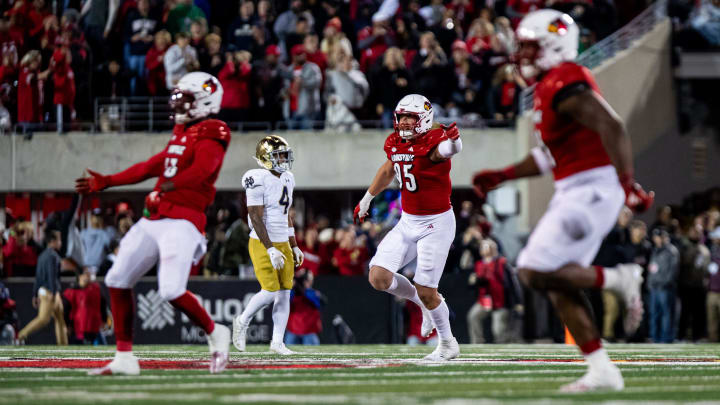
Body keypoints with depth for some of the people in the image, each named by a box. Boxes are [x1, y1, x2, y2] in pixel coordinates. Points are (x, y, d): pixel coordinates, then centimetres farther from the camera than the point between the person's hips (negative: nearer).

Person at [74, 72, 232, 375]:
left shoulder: (210, 136, -7)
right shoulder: (182, 133, 21)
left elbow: (199, 172, -24)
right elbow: (152, 167, 29)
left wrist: (164, 189, -36)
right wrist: (106, 182, 32)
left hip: (182, 222, -9)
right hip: (154, 222, 9)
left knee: (172, 291, -20)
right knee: (117, 281, 3)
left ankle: (215, 333, 8)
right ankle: (124, 358, 9)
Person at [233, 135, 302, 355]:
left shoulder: (287, 179, 10)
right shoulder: (259, 180, -16)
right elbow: (256, 219, -19)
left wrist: (294, 246, 18)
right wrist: (270, 250, -23)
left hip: (283, 244, 7)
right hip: (262, 244, -7)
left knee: (284, 294, 3)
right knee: (270, 292, -11)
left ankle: (277, 341, 10)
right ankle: (242, 322, 14)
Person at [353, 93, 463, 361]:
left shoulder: (432, 142, -19)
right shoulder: (395, 143, 2)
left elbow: (448, 149, -45)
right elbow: (389, 170, 24)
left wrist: (452, 141, -69)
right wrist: (367, 199, 35)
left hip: (436, 224, -7)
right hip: (407, 223, 7)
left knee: (425, 290, -6)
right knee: (378, 277, -4)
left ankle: (448, 344, 17)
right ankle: (425, 304, 22)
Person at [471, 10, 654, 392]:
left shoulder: (564, 85, -16)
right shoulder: (549, 86, 16)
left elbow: (611, 127, -27)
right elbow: (548, 155, 25)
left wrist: (628, 184, -31)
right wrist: (501, 176, 24)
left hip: (591, 190, -10)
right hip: (574, 191, 10)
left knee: (536, 272, -12)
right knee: (560, 285, 9)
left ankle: (618, 280, -3)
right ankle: (601, 371, 11)